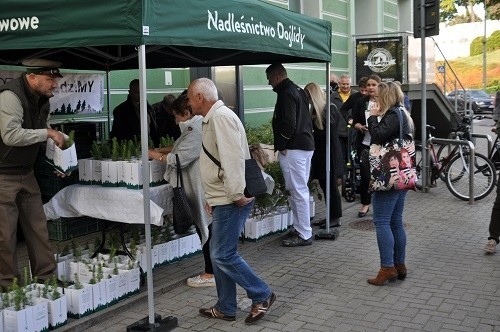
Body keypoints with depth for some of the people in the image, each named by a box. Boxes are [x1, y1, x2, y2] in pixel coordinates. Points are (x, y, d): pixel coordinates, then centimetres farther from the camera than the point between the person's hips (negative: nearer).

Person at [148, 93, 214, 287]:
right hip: (200, 187, 10)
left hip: (202, 189, -10)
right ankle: (213, 268, 24)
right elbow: (181, 148, 23)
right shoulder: (197, 126, 13)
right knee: (207, 227, 15)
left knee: (205, 227, -2)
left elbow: (180, 158, -20)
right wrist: (160, 150, 11)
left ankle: (210, 274, 7)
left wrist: (155, 155, -7)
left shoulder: (196, 131, -19)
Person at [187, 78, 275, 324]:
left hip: (232, 201, -10)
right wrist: (212, 198, 21)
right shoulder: (211, 119, 17)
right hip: (222, 199, 10)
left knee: (223, 255, -7)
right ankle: (225, 308, 24)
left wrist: (237, 194, -24)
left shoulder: (221, 116, -15)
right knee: (219, 254, 14)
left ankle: (262, 295, 8)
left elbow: (232, 158, -24)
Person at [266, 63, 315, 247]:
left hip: (293, 149, -11)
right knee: (299, 189, 16)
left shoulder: (286, 94, -14)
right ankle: (300, 228, 25)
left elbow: (288, 124, -23)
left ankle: (304, 235, 0)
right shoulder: (298, 90, 17)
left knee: (298, 191, -6)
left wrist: (280, 146, -11)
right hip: (307, 145, 11)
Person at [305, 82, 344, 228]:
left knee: (331, 185, -1)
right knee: (324, 183, 12)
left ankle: (336, 217, 9)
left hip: (329, 152, -8)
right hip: (320, 152, 8)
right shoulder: (316, 109, 9)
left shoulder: (330, 109, -14)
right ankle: (331, 215, 21)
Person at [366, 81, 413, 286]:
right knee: (396, 221, 13)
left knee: (381, 221, -8)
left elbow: (377, 136, -20)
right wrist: (376, 116, 7)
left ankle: (387, 268, -7)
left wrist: (373, 116, -8)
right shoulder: (402, 114, 18)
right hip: (402, 174, 10)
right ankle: (399, 265, 18)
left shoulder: (393, 114, -11)